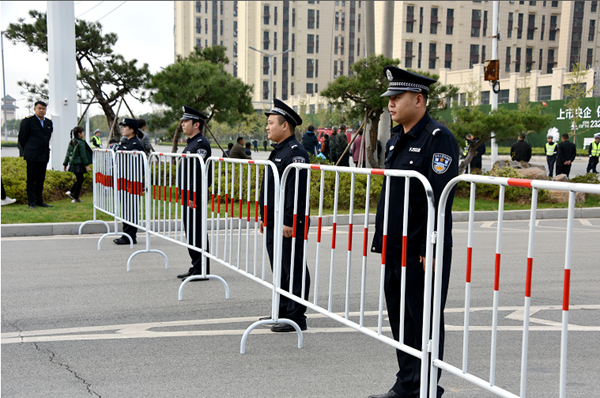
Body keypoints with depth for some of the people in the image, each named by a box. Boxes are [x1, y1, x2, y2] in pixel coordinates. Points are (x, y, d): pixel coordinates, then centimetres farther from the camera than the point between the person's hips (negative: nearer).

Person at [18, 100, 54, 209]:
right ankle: (31, 202, 0)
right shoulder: (27, 121, -3)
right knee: (31, 179, -3)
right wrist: (27, 150, 5)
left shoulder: (49, 122, 13)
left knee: (41, 180, 9)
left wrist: (45, 149, 16)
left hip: (44, 155, 5)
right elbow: (22, 138, 1)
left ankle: (39, 201, 15)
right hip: (32, 156, -5)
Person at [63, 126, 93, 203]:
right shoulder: (81, 143, -12)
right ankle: (75, 198, 1)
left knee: (79, 179, 20)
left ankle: (70, 192, 11)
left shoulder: (71, 142, 12)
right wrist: (86, 165, -12)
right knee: (79, 180, -1)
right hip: (79, 164, -8)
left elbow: (68, 154, 15)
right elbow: (83, 155, -14)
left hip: (72, 164, 8)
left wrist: (65, 164, 19)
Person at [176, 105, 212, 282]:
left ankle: (201, 271, 2)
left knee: (197, 233, -5)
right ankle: (195, 267, 22)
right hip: (188, 196, 10)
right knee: (190, 233, 14)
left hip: (195, 197, -10)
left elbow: (200, 173, -21)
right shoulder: (191, 143, 18)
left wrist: (194, 198, -23)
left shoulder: (201, 144, -15)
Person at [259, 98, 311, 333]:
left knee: (294, 271, -2)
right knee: (280, 271, 16)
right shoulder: (277, 151, 17)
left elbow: (297, 190, -21)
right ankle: (283, 312, 27)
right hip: (273, 223, 10)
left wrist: (289, 222, -23)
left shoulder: (295, 152, -15)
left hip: (290, 224, -10)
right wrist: (265, 217, 21)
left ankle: (296, 318, 4)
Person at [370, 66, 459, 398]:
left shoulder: (438, 139, -12)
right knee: (399, 319, 15)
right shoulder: (396, 138, 15)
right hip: (395, 248, 9)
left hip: (424, 251, -9)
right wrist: (381, 238, 17)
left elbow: (440, 198, -19)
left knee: (424, 322, 2)